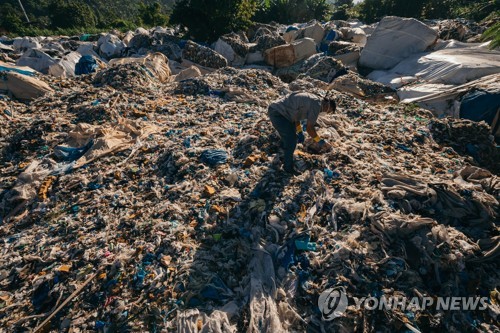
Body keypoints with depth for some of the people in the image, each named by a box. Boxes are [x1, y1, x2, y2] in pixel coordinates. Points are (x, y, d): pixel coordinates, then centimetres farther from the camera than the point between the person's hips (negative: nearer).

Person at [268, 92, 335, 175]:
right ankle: (288, 166, 12)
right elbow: (309, 128, -15)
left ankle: (284, 145, 61)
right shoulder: (317, 105, -14)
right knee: (292, 140, -4)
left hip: (274, 109, 10)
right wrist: (319, 141, -1)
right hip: (277, 114, -10)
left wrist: (299, 132, 23)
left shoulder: (311, 99, 16)